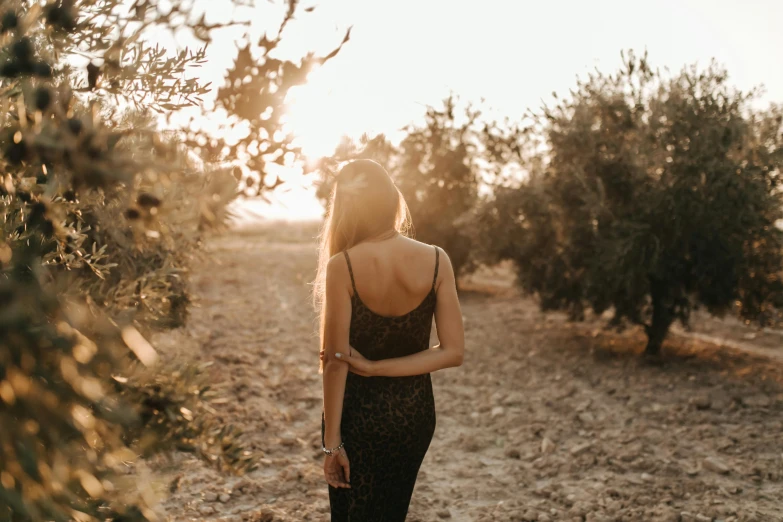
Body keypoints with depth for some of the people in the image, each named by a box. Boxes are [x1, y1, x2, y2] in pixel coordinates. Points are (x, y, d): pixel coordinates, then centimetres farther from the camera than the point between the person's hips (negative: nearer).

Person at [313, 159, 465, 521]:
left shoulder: (342, 266, -18)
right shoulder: (436, 261, -10)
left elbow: (336, 361, -17)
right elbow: (452, 352, -11)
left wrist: (332, 441, -11)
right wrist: (375, 367, -12)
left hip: (358, 412, -3)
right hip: (415, 411, 3)